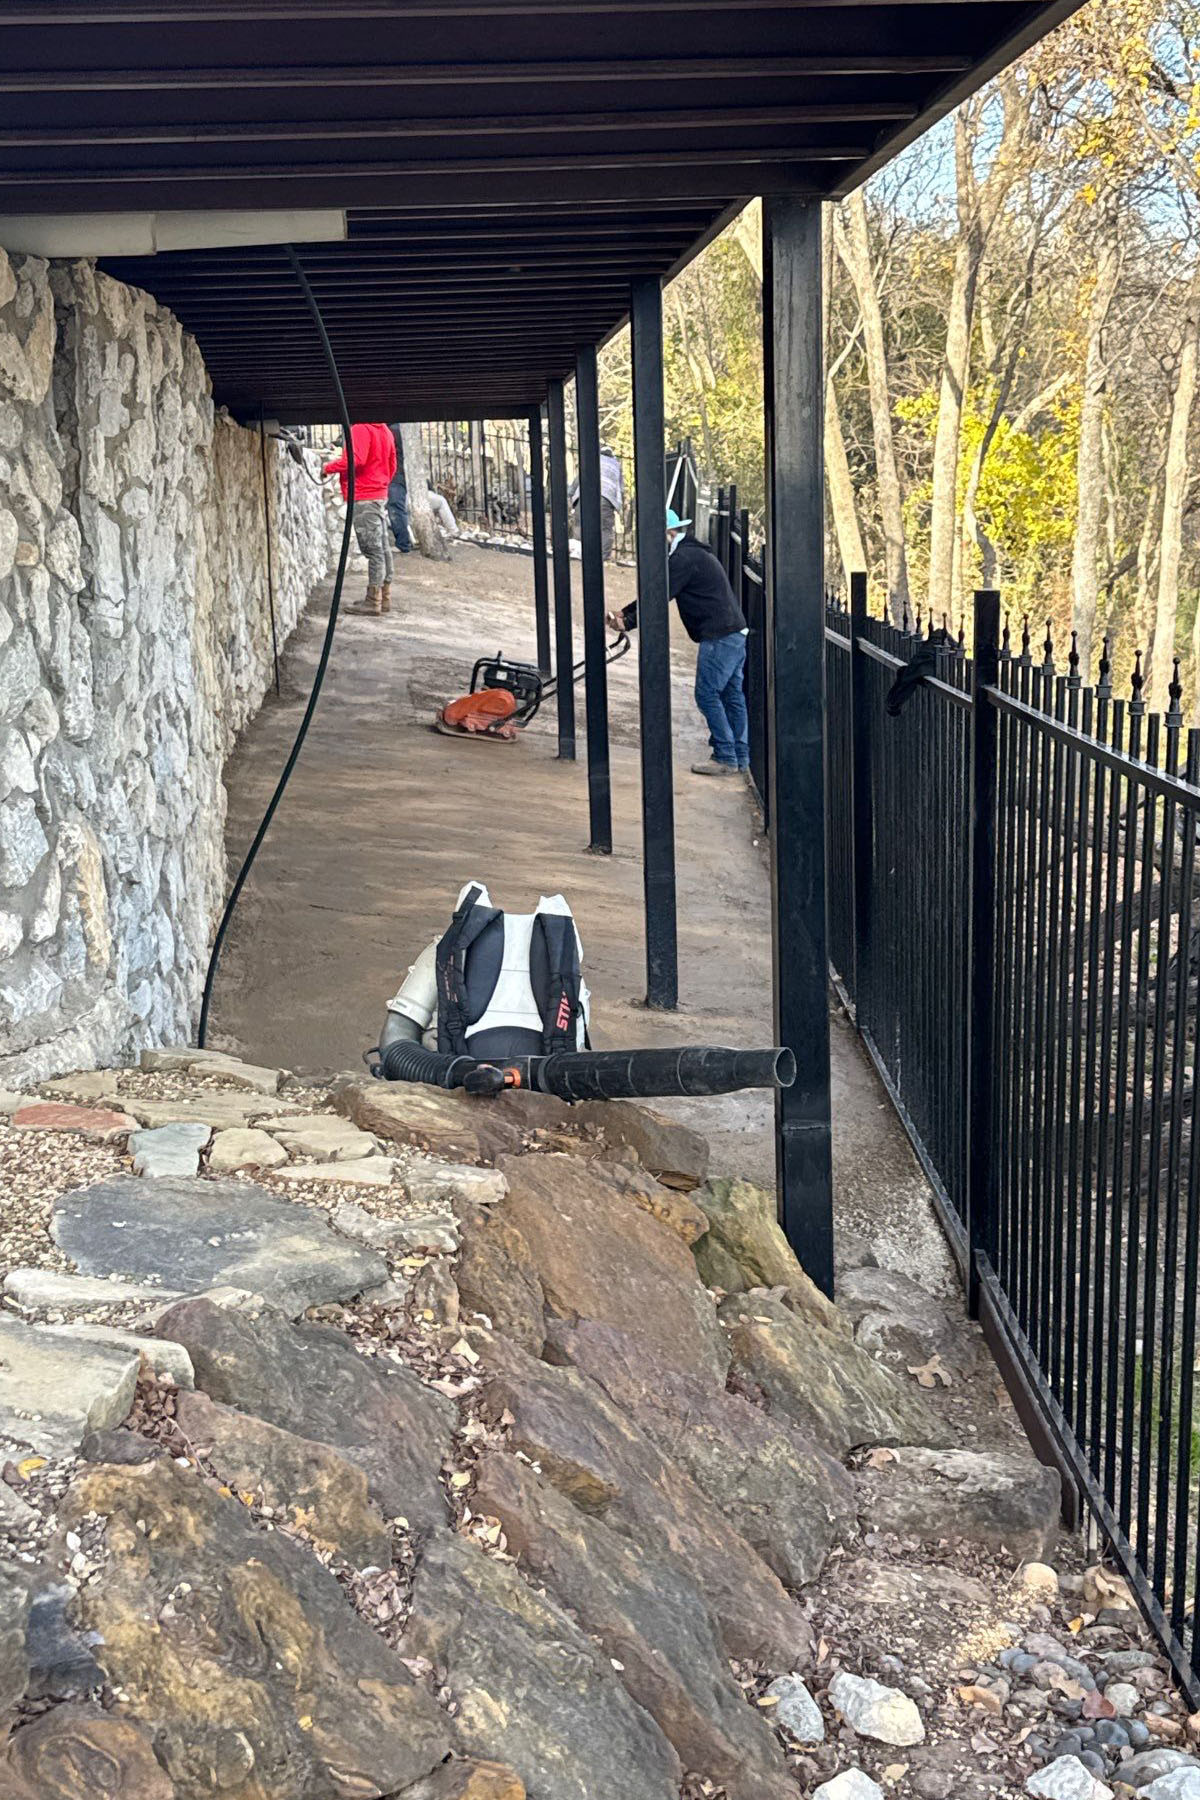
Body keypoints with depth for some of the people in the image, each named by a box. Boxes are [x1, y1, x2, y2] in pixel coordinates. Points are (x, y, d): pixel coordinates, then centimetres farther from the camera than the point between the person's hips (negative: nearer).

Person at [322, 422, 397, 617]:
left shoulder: (360, 429, -14)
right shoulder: (385, 430, 14)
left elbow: (356, 460, -26)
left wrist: (329, 467, -14)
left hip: (363, 497, -9)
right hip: (380, 496, 9)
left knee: (373, 550, -8)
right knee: (382, 548, 11)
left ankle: (372, 602, -6)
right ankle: (384, 598, 16)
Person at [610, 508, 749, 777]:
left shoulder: (683, 558, -13)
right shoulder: (691, 553, 22)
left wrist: (628, 622, -8)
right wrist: (624, 613, 15)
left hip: (719, 636, -10)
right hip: (735, 632, 10)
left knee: (707, 694, -5)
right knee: (731, 695, 12)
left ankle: (725, 758, -4)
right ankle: (741, 757, 15)